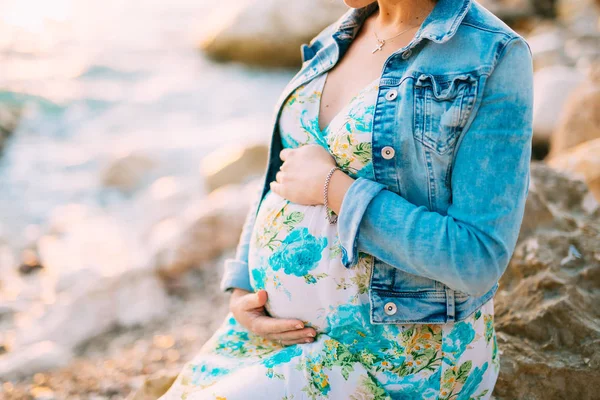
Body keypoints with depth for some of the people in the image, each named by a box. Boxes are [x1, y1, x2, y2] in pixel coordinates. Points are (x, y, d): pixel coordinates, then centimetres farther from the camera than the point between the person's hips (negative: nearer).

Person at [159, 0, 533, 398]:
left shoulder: (495, 62, -18)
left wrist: (332, 188, -20)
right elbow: (281, 181, 11)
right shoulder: (345, 38, 6)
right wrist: (242, 295, -4)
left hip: (391, 357, -7)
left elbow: (478, 259, -23)